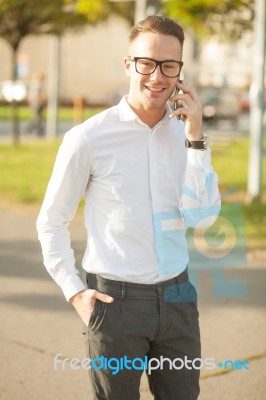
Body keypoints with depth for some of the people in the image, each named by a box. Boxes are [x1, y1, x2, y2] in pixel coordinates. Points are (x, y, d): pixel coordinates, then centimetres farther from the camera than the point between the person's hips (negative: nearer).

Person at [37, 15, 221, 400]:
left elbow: (202, 217, -8)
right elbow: (51, 223, -1)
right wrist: (75, 292, -8)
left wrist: (195, 138, -13)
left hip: (177, 298, 4)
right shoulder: (88, 138, -9)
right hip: (115, 299, -3)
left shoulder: (186, 133, 2)